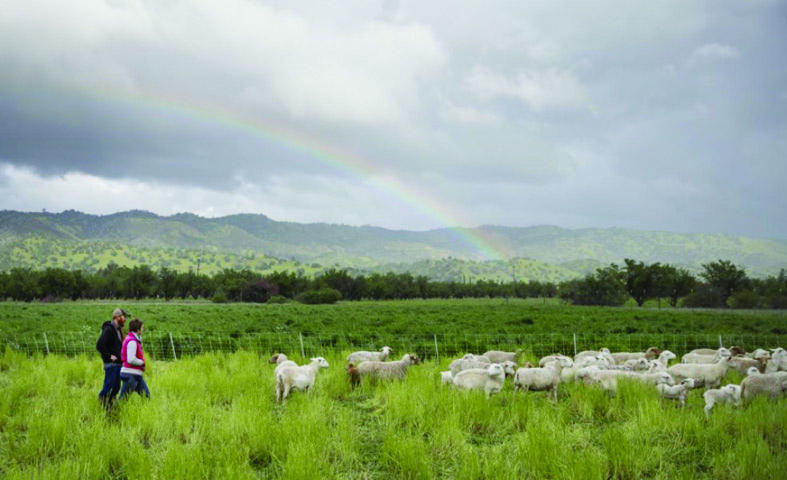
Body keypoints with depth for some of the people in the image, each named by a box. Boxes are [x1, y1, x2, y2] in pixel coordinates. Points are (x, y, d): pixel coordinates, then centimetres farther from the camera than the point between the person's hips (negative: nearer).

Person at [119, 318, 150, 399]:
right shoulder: (132, 342, -16)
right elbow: (131, 359, -25)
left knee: (146, 395, 9)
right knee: (123, 398, -5)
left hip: (136, 375, 10)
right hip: (131, 374, -10)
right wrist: (142, 362, -9)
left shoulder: (135, 340, 15)